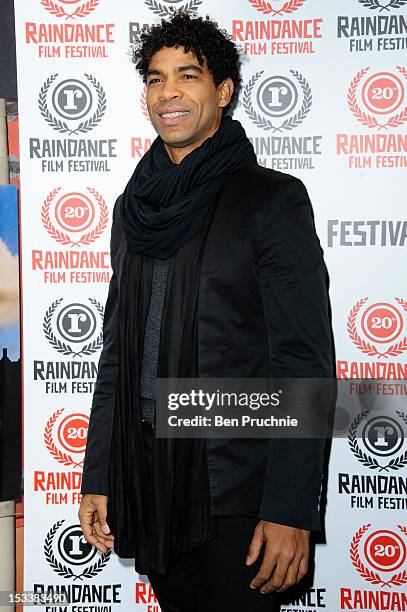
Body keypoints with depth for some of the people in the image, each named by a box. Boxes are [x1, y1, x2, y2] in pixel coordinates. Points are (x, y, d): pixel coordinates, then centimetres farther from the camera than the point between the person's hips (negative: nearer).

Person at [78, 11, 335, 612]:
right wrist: (98, 476, 10)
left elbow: (305, 361, -13)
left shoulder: (271, 198, -8)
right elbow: (116, 350, 13)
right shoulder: (135, 206, 9)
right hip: (148, 479, 5)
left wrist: (290, 510, -17)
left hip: (237, 488, -5)